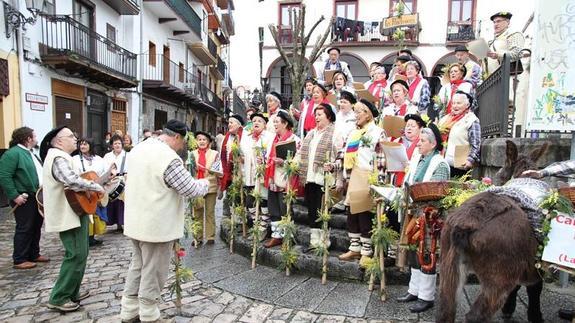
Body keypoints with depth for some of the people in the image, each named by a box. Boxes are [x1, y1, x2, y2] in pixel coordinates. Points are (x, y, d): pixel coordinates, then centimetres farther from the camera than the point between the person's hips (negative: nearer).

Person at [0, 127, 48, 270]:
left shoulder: (30, 153, 17)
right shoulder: (13, 153, -14)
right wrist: (15, 195, -21)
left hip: (38, 197, 9)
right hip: (24, 199, -9)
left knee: (36, 227, 15)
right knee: (24, 229, -1)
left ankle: (34, 254, 27)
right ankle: (19, 260, 10)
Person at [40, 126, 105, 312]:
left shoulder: (62, 157, 16)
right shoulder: (59, 158, -19)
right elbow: (73, 181, -36)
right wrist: (96, 187, -25)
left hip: (74, 213, 11)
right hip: (69, 215, -11)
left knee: (79, 254, 16)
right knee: (76, 255, -7)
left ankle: (71, 293, 26)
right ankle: (58, 298, 3)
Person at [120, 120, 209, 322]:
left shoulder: (137, 149, 5)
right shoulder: (169, 157, -23)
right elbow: (192, 190, -18)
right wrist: (205, 183, 2)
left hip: (136, 221, 9)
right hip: (157, 226, -9)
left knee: (137, 266, 20)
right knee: (153, 273, 6)